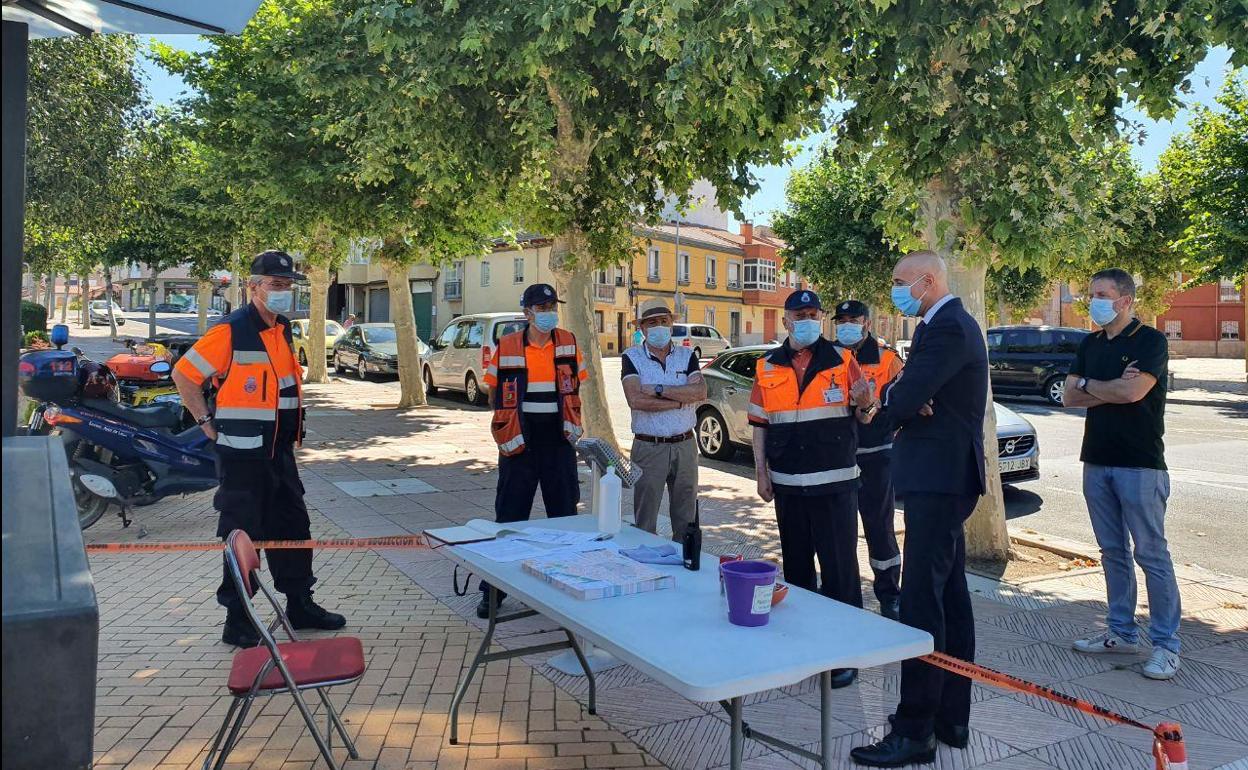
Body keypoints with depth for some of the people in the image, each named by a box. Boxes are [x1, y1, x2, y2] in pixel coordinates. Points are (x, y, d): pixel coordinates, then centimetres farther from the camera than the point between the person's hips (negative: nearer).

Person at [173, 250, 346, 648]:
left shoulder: (282, 331, 11)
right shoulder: (231, 331, -14)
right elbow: (184, 373, -10)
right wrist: (208, 422, -10)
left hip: (279, 450, 8)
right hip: (242, 453, -8)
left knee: (293, 528, 14)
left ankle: (300, 606, 27)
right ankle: (238, 622, 13)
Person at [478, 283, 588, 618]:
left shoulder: (568, 342, 2)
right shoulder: (507, 347, -3)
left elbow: (575, 386, 11)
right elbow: (495, 392, 5)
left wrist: (571, 421, 3)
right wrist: (509, 422, 0)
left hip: (558, 437, 2)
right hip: (520, 439, -2)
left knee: (565, 511, 10)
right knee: (509, 514, 4)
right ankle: (494, 589, 14)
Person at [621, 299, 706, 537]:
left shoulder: (687, 356, 7)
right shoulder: (632, 358, -1)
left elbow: (701, 392, -10)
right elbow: (636, 400, -17)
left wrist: (658, 390, -16)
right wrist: (682, 400, -13)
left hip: (685, 446, 3)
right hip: (648, 448, -3)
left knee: (686, 522, 12)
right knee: (645, 524, 3)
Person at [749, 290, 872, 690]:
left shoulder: (842, 360, 0)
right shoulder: (767, 367, 6)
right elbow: (759, 423, 9)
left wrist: (865, 403, -23)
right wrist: (761, 471, 4)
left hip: (835, 482, -3)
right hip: (788, 484, 3)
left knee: (839, 568, -1)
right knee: (796, 565, 14)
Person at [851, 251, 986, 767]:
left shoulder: (949, 328, -15)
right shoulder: (947, 325, 19)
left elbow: (905, 398, -21)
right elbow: (905, 388, 12)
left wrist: (878, 411, -1)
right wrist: (893, 402, -10)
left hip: (939, 479, -11)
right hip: (946, 477, 11)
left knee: (921, 603, -8)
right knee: (950, 596, 14)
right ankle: (951, 718, 25)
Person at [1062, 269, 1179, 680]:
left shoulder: (1150, 341, -7)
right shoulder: (1090, 344, 12)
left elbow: (1132, 391, -21)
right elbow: (1069, 396, 4)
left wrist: (1087, 385, -5)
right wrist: (1112, 389, -11)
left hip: (1140, 464, -6)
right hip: (1097, 461, 7)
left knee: (1151, 554, -2)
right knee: (1113, 552, 13)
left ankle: (1166, 644, 6)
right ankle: (1121, 631, 23)